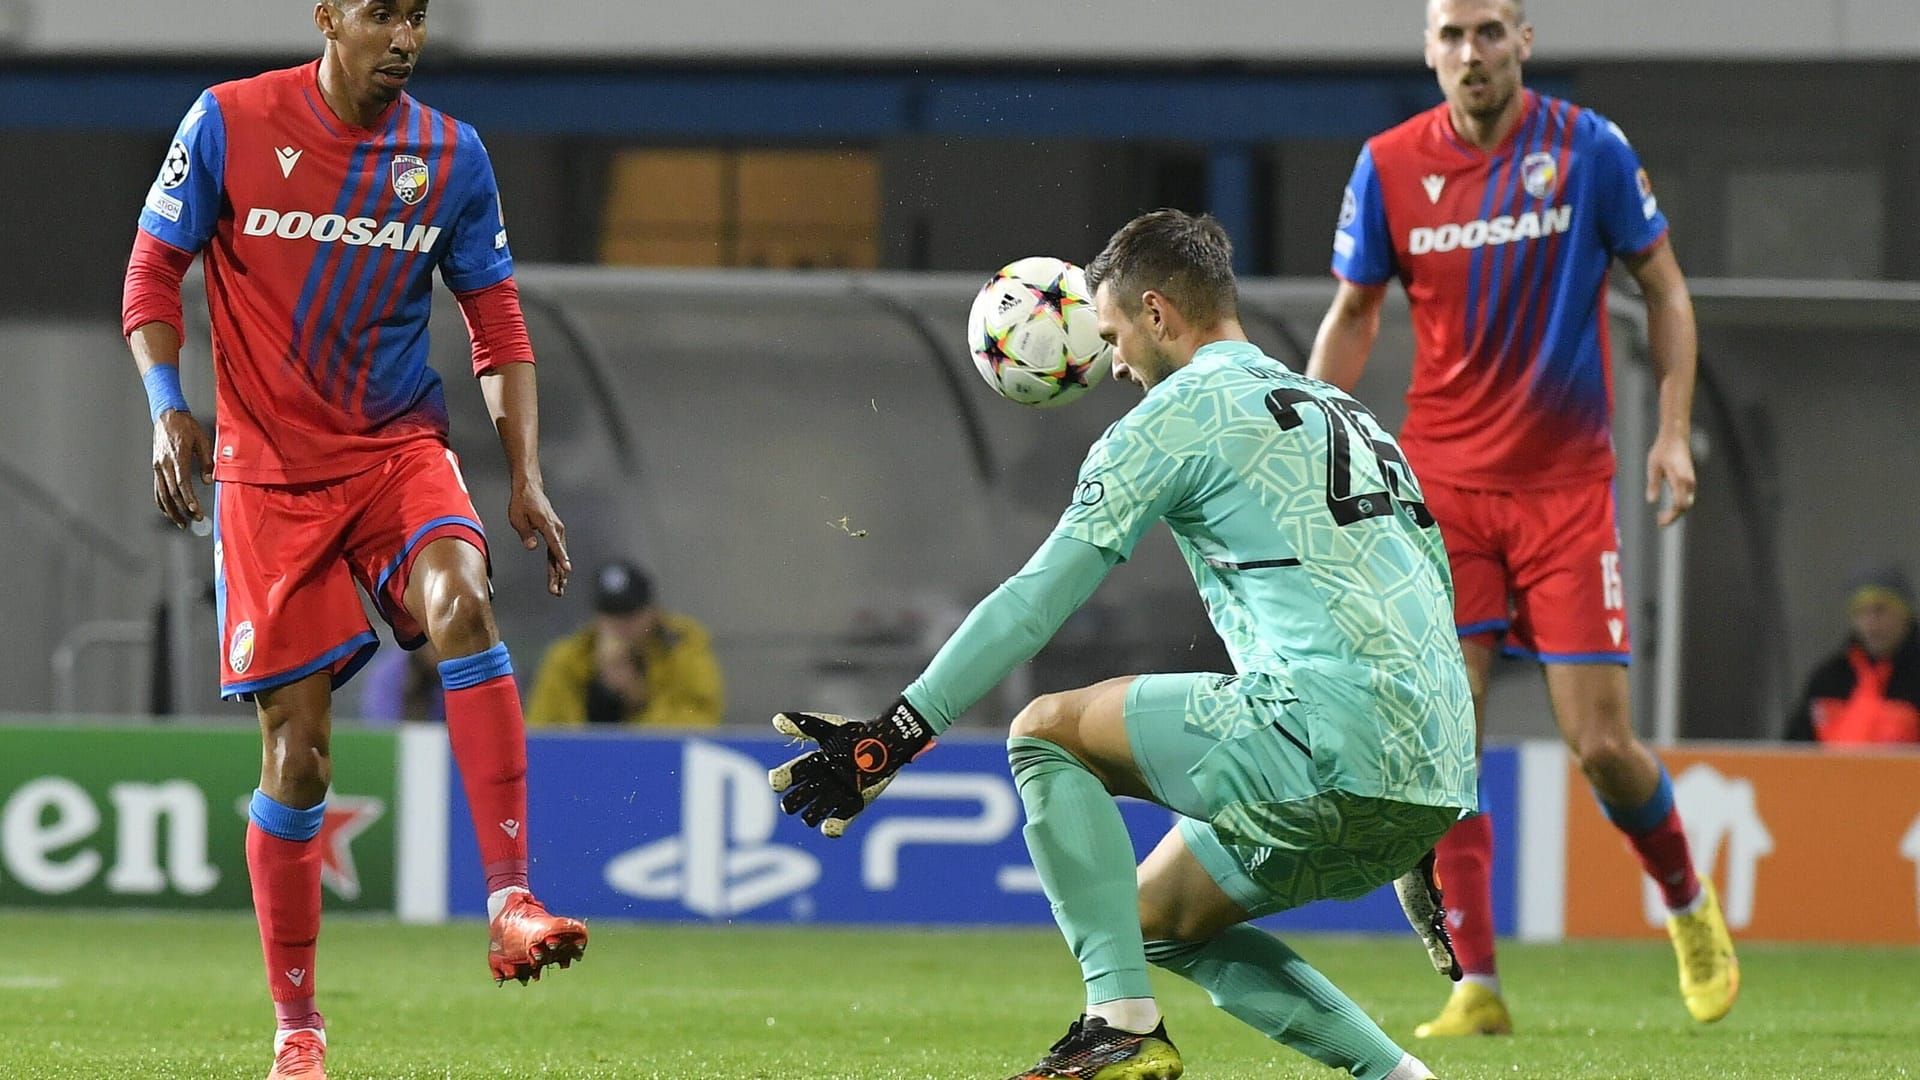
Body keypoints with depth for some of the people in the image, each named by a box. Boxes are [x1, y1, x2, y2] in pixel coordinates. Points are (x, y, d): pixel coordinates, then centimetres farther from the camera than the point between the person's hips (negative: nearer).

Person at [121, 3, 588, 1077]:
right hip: (267, 467, -1)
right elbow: (153, 273, 0)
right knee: (297, 747, -3)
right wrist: (169, 406, -15)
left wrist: (528, 480, 0)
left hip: (400, 447, 1)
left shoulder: (451, 155, 2)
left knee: (463, 602, -30)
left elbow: (499, 323, 9)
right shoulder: (230, 124, -5)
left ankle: (512, 905, -34)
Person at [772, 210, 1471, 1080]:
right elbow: (1437, 593, 28)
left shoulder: (1178, 412, 3)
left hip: (1330, 744, -8)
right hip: (1438, 775, 8)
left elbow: (1036, 600, -1)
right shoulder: (1344, 413, 26)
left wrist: (891, 738, 1)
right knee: (1157, 921, 22)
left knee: (1046, 731, 5)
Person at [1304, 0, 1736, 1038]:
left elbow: (1664, 290, 5)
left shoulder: (1589, 148, -5)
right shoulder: (1390, 166, -1)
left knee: (1601, 744, -4)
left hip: (1566, 484, -1)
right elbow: (1352, 317, 12)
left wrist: (1673, 432, -5)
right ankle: (1476, 986, -4)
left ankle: (1689, 904, 24)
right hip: (1441, 482, 2)